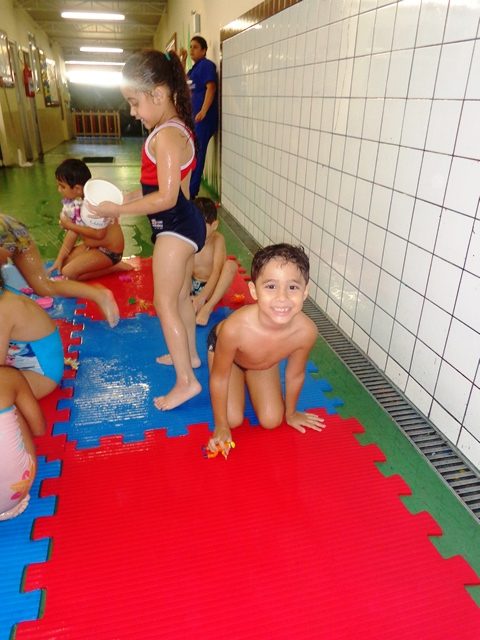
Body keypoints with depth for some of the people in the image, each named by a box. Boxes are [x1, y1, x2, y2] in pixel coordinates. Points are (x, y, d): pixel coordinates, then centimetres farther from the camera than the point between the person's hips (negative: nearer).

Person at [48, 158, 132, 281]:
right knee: (64, 264, 10)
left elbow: (99, 234, -31)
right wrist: (59, 259, -1)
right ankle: (108, 265, 6)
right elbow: (73, 232, 2)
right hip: (91, 246, 9)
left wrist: (70, 225, -21)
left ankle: (114, 267, -4)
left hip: (108, 251, -9)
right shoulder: (74, 202, -2)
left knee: (68, 273, -16)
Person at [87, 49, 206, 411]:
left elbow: (166, 197, -25)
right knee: (181, 297, 21)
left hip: (175, 228, -10)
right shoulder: (178, 128, 12)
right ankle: (190, 354, 39)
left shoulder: (165, 136, -19)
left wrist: (118, 210, -18)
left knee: (165, 304, -3)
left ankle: (186, 380, 5)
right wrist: (127, 199, 8)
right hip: (185, 223, 10)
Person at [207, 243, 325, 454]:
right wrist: (221, 426, -12)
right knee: (233, 419, -4)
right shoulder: (235, 327, -45)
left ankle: (246, 380, 29)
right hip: (225, 351, -2)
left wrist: (291, 413, 5)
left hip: (264, 364, 3)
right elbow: (219, 377, -25)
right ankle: (239, 382, 24)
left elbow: (295, 375, -14)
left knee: (271, 421, 5)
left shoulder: (306, 331, -37)